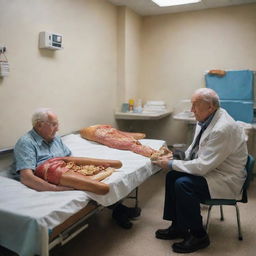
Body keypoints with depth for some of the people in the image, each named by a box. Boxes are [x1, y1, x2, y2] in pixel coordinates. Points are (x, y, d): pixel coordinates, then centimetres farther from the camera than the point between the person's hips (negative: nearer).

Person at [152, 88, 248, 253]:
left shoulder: (222, 129, -29)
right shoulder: (206, 120, 0)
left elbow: (203, 166, -29)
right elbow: (195, 149, 13)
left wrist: (171, 164, -19)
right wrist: (174, 158, -2)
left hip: (226, 180, -9)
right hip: (209, 168, 10)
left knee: (183, 184, -25)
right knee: (172, 176, 0)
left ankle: (199, 236, -4)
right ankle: (178, 227, 13)